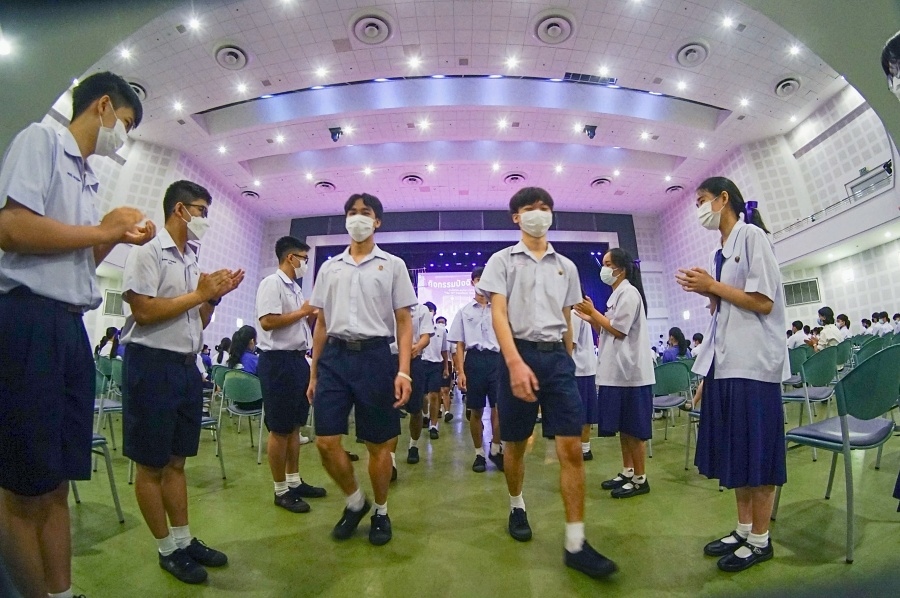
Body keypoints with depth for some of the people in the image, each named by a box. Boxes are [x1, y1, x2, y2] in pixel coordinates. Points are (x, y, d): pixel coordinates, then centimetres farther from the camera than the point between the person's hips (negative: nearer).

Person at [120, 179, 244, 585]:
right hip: (152, 365, -7)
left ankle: (184, 540, 26)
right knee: (151, 465, 6)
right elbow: (143, 311, -18)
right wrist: (198, 293, -12)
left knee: (176, 461, 15)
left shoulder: (192, 261, 13)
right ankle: (168, 550, 19)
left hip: (187, 366, 8)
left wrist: (215, 296, 1)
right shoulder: (148, 252, -8)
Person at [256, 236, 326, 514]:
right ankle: (281, 490, 14)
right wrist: (301, 312, -14)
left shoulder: (295, 288, 16)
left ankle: (294, 481, 28)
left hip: (298, 359, 9)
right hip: (278, 361, -9)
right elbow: (267, 322, -23)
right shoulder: (271, 283, -11)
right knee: (280, 429, 1)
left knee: (295, 425, 16)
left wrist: (312, 315, 4)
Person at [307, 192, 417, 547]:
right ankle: (355, 501, 26)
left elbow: (404, 322, 1)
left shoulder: (392, 265, 5)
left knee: (378, 444, 5)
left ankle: (380, 511, 28)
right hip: (334, 356, 3)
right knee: (326, 441, 0)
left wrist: (403, 371, -10)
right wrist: (313, 372, 12)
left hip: (374, 355, -3)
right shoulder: (330, 268, 14)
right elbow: (321, 324, 15)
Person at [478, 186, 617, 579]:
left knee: (571, 448, -5)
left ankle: (576, 545, 4)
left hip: (557, 356, 3)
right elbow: (498, 313, -9)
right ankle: (517, 507, 37)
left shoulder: (566, 266, 14)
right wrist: (515, 362, -22)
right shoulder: (502, 260, 2)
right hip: (519, 355, -2)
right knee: (515, 444, 10)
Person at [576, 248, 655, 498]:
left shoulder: (629, 293, -12)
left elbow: (619, 330, -17)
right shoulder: (617, 294, 16)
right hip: (617, 371, 10)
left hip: (630, 371, -9)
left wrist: (593, 312, -9)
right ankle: (627, 472, 25)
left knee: (633, 428, 0)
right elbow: (606, 331, 17)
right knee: (623, 427, 15)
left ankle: (640, 479, 11)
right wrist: (590, 316, 5)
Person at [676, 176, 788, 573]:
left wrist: (713, 286, -9)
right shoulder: (720, 252, 17)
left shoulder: (751, 236, -6)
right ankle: (743, 529, 24)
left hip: (752, 363, -8)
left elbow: (763, 302, -13)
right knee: (734, 450, 12)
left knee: (756, 450, 1)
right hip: (724, 362, 8)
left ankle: (759, 540, 15)